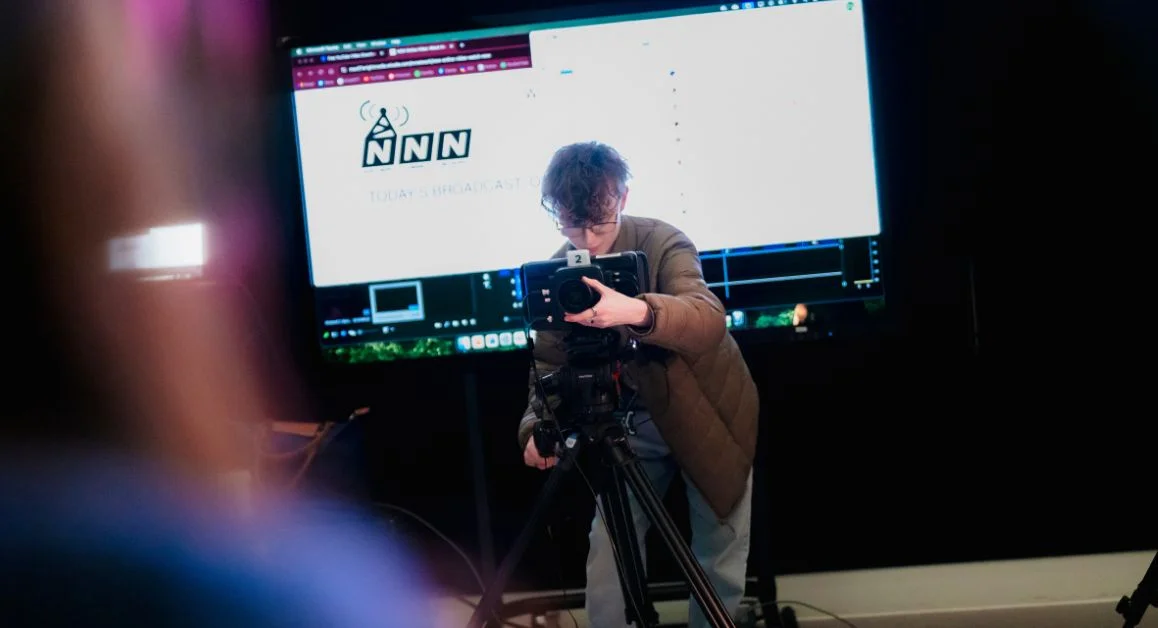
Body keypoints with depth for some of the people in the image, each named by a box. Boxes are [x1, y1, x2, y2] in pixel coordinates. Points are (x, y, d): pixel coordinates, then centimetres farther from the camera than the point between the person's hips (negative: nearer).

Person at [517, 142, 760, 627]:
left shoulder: (661, 242, -22)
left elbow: (710, 320, -38)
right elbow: (549, 365, -5)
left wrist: (640, 312, -58)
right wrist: (536, 429, -25)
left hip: (709, 416, -3)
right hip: (630, 421, 3)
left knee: (720, 554, 6)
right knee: (608, 545, -3)